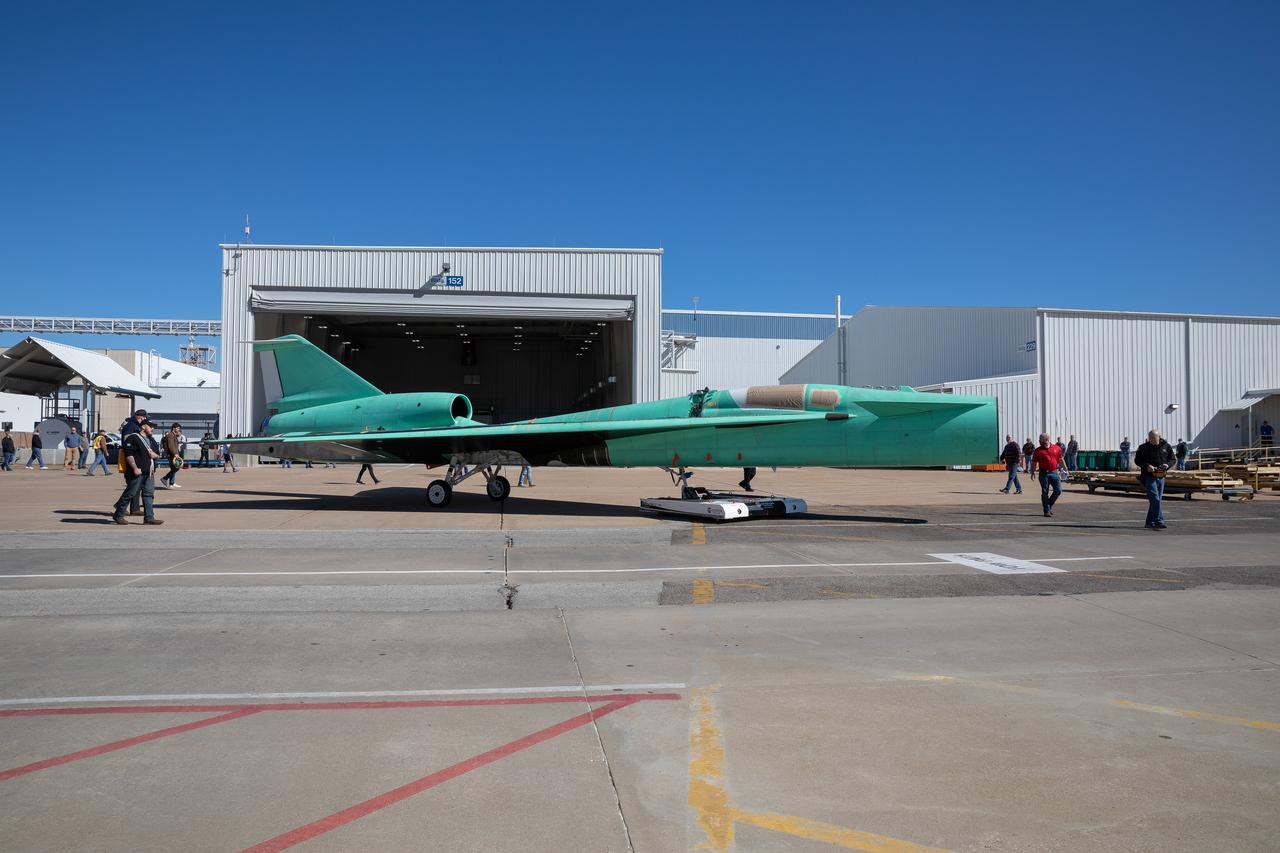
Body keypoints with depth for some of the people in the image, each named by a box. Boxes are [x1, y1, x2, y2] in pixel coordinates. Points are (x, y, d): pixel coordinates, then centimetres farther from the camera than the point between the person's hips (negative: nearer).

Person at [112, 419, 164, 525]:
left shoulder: (151, 440, 21)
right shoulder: (133, 438, -6)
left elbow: (158, 454, 27)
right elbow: (129, 454, -15)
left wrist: (154, 455, 3)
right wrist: (135, 468, -21)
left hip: (149, 473, 8)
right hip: (137, 472, -8)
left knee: (149, 494, 3)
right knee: (130, 493, -3)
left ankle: (149, 517, 3)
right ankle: (118, 515, 9)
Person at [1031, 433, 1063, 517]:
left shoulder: (1057, 448, 8)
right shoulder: (1038, 450, 3)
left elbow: (1061, 460, 15)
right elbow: (1035, 463, 6)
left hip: (1054, 473, 2)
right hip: (1044, 473, -2)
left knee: (1058, 490, -2)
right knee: (1045, 492, -1)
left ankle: (1049, 505, 20)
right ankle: (1046, 511, 6)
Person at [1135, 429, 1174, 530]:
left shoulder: (1166, 446, 5)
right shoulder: (1143, 447, -3)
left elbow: (1172, 459, 12)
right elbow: (1137, 460, 1)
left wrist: (1167, 464, -10)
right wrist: (1146, 466, -17)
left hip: (1161, 477, 4)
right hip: (1148, 476, -4)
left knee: (1157, 500, 9)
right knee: (1155, 499, -15)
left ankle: (1150, 523, 19)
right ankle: (1159, 522, -19)